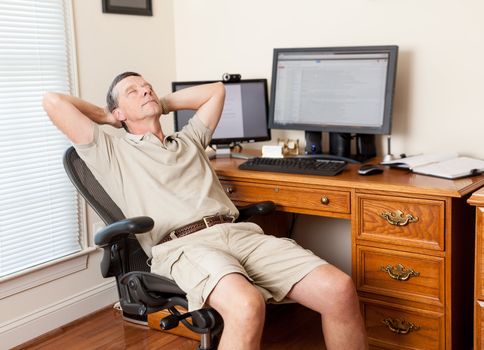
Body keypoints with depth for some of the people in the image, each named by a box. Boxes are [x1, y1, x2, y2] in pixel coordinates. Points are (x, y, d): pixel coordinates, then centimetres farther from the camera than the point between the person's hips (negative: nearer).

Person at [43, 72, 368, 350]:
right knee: (246, 306, -41)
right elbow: (53, 101, 14)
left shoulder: (189, 140, 34)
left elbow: (216, 89, 44)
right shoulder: (111, 148, 19)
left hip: (240, 233, 6)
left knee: (339, 289, -18)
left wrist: (162, 103, 41)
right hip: (182, 246, -5)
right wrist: (106, 116, 28)